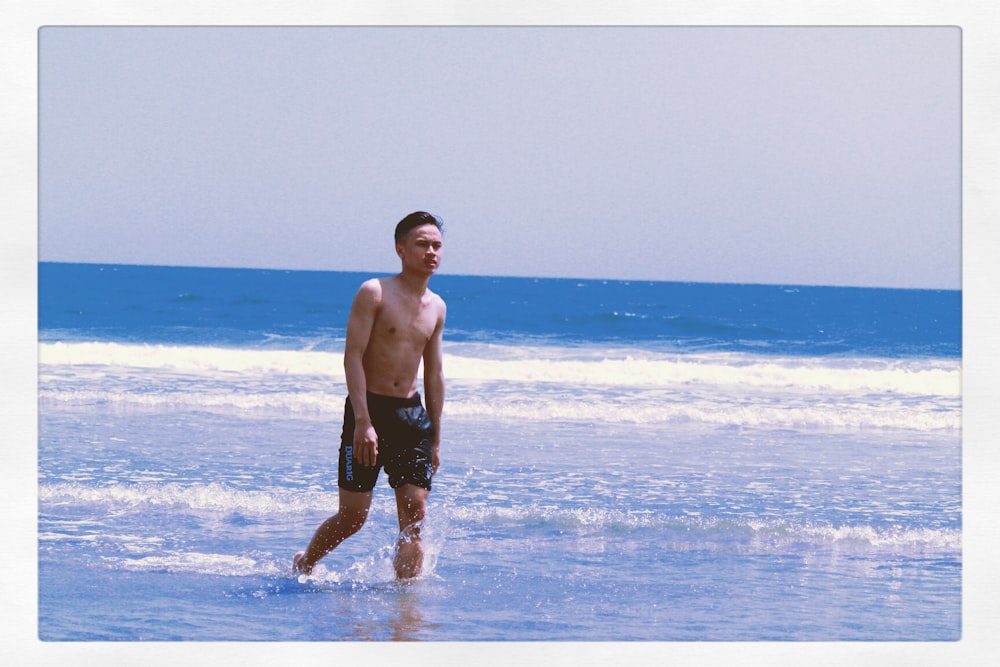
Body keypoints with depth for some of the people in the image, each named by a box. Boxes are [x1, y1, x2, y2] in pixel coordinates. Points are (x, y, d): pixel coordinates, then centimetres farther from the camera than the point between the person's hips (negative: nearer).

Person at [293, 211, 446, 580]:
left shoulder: (436, 307, 11)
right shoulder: (374, 293, -8)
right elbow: (353, 358, -14)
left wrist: (435, 439, 16)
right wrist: (363, 422, -22)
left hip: (411, 413, 5)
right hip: (368, 409, -5)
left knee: (415, 511, -6)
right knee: (353, 516, 0)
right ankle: (303, 565, 25)